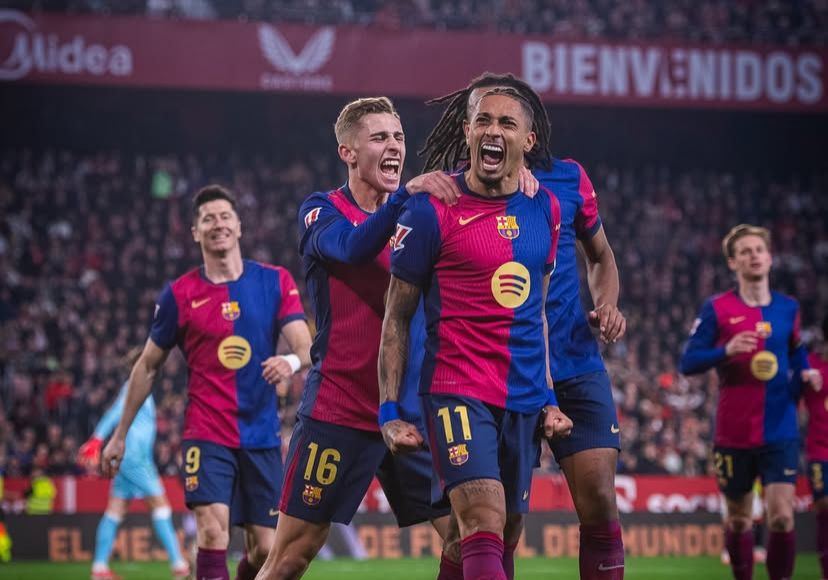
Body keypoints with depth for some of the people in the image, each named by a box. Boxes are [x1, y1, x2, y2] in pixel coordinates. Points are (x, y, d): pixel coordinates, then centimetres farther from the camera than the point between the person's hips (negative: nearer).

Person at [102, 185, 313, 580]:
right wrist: (120, 435, 12)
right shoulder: (179, 294, 1)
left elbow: (306, 347, -4)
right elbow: (148, 366, 11)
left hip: (262, 437, 2)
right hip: (207, 434, -2)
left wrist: (292, 361, -30)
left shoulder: (276, 281, 4)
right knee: (213, 535, -20)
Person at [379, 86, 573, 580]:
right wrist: (390, 410, -7)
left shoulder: (544, 209, 10)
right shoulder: (432, 210, -6)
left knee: (506, 538, 8)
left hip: (525, 399, 6)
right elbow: (398, 317, -2)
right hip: (456, 389, -6)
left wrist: (548, 399, 16)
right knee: (484, 530, -20)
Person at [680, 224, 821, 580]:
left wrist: (806, 374, 2)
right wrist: (727, 351, -23)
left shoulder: (788, 308, 7)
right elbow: (688, 363, -7)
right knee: (738, 520, 10)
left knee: (782, 516, -11)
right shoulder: (717, 309, -3)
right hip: (734, 434, -1)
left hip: (780, 433, 1)